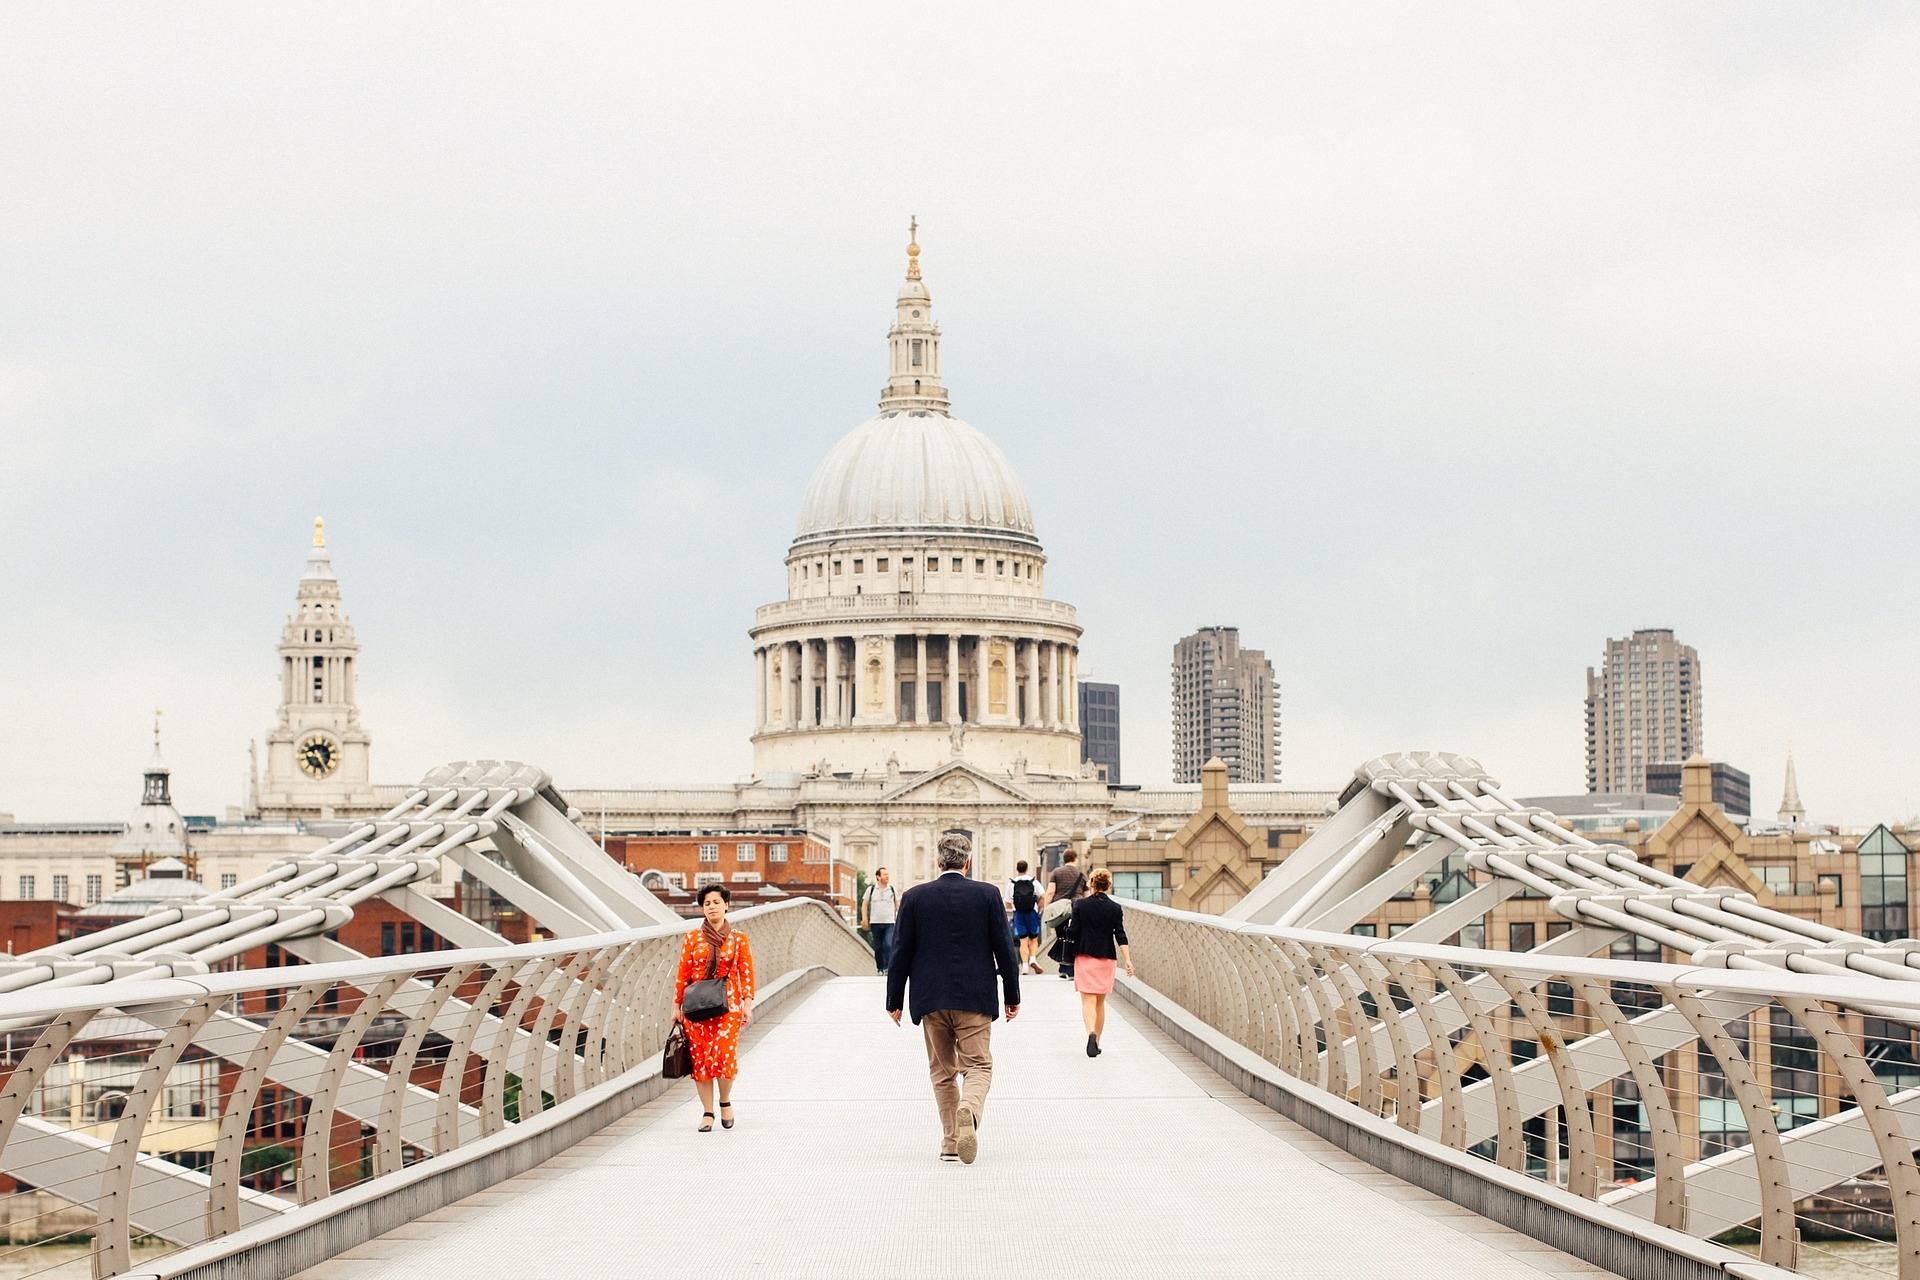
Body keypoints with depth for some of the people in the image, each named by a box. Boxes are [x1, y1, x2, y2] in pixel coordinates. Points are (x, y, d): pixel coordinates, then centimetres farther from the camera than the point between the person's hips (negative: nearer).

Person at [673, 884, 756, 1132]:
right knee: (700, 1056, 0)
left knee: (725, 1054, -13)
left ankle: (725, 1101, 14)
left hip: (728, 1006, -1)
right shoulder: (692, 938, 5)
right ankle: (707, 1112, 10)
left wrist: (747, 1004, -3)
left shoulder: (738, 939, 4)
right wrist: (677, 1005, 2)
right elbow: (682, 973, 5)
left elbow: (746, 973, 3)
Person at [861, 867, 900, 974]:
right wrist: (864, 918, -3)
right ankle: (880, 968, 14)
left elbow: (898, 904, 13)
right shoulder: (871, 889, 5)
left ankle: (887, 968, -15)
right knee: (878, 948, 4)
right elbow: (865, 904, 7)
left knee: (888, 945, -16)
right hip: (875, 923, 0)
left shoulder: (893, 889, 7)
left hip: (889, 923, 0)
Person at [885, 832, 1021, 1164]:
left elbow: (901, 953, 1)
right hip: (974, 999, -1)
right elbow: (1005, 949, -1)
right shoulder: (987, 895, -3)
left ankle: (951, 1142, 12)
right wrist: (1013, 996, 8)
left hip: (931, 999, 1)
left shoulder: (914, 897, -1)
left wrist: (894, 1001, 9)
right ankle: (968, 1111, -28)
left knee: (942, 1071, 14)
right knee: (978, 1065, 2)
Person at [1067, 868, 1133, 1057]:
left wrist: (1067, 928, 17)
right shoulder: (1114, 908, -2)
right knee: (1100, 1002, 14)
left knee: (1088, 1001, -5)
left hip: (1084, 956, -1)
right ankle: (1097, 1042, 18)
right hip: (1105, 957, 1)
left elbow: (1072, 933, -5)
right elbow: (1120, 936, -6)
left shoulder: (1080, 905, -4)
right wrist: (1127, 960, -6)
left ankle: (1091, 1033, -31)